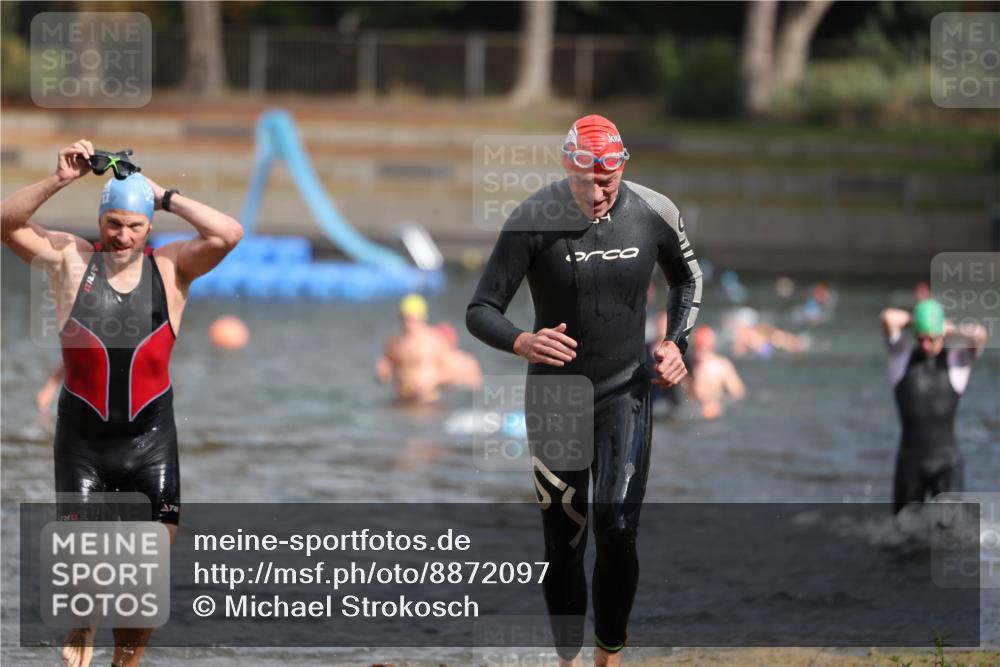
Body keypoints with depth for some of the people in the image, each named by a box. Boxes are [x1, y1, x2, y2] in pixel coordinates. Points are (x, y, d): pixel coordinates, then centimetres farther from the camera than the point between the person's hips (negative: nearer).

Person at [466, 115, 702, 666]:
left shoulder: (654, 214, -8)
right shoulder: (533, 220, -16)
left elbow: (686, 279, 15)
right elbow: (480, 312, -16)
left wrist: (676, 342, 0)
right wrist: (522, 343, -36)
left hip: (625, 392, 1)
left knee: (617, 531, -11)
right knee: (562, 538, 2)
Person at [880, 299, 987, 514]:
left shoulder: (957, 360, -2)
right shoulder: (902, 355, 0)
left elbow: (980, 335, -23)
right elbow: (888, 318, -16)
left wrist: (950, 330, -6)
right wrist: (916, 319, 0)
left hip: (946, 462, -2)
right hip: (910, 461, 2)